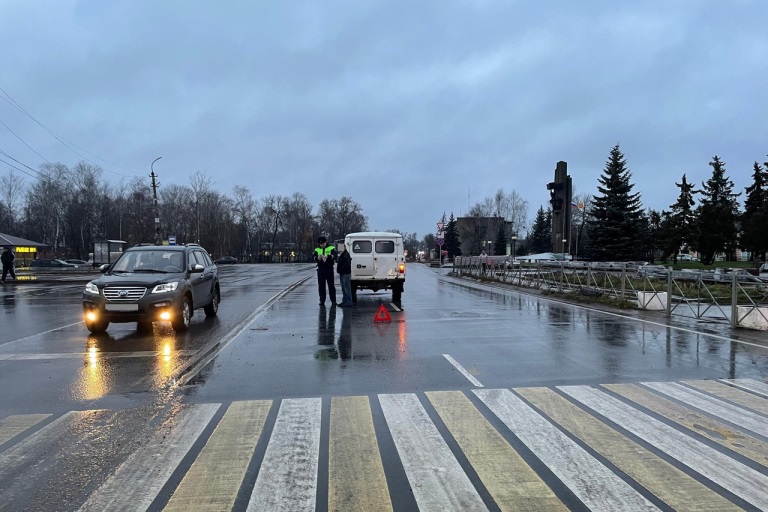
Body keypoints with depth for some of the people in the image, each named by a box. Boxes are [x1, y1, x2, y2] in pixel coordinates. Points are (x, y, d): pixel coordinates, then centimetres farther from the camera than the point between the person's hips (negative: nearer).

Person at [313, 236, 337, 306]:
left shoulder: (331, 248, 2)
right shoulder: (317, 250, 12)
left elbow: (334, 256, -14)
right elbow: (314, 257, -2)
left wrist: (328, 256, -32)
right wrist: (317, 258, -24)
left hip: (329, 269, -3)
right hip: (321, 269, 3)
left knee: (331, 285, -1)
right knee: (321, 286, 4)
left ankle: (333, 300, 3)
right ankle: (322, 301, 10)